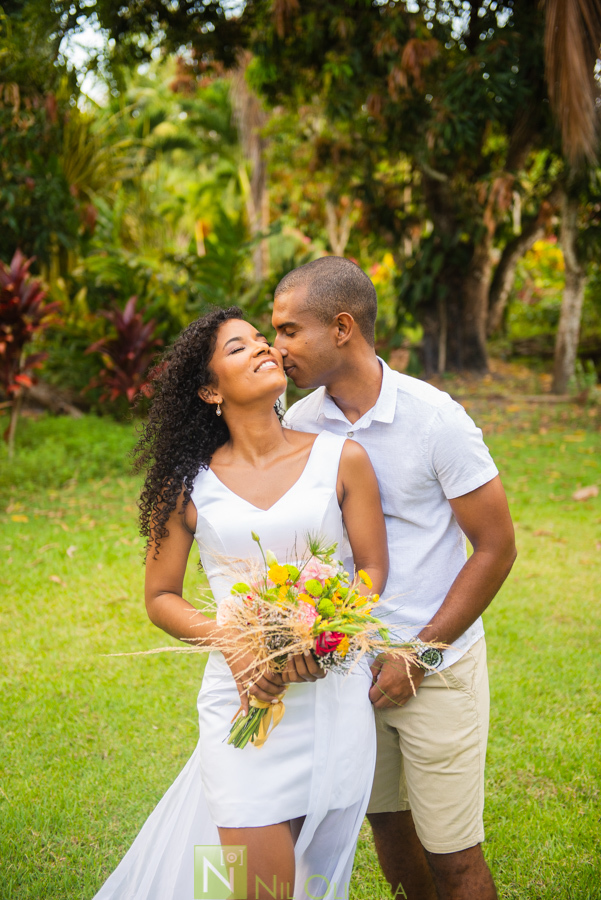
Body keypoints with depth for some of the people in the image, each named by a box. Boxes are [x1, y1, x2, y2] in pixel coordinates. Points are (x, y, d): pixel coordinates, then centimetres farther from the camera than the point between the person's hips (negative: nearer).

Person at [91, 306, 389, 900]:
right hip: (246, 696, -1)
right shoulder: (190, 486, 3)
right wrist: (230, 643, -11)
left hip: (335, 689, 1)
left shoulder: (341, 459, 3)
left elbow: (373, 568, 5)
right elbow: (161, 597, 8)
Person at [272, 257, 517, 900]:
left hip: (437, 669, -4)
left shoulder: (435, 418, -15)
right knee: (386, 822, 17)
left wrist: (418, 655, -13)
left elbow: (496, 548, -10)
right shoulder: (299, 425, -2)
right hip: (350, 666, 4)